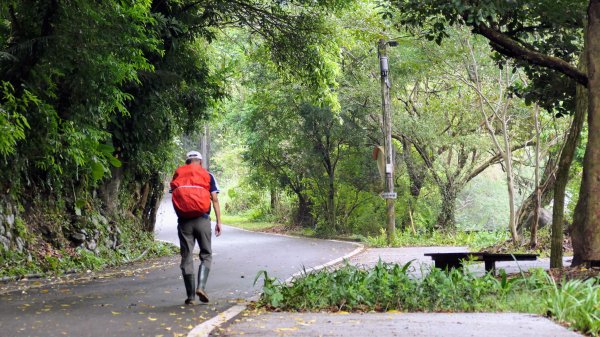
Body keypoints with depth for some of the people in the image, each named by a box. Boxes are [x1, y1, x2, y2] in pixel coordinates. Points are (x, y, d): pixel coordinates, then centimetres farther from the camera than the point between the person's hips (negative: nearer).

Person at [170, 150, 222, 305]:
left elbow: (174, 196, 7)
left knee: (186, 257, 5)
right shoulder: (207, 175, 6)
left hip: (184, 221, 1)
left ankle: (190, 295, 3)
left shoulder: (178, 174, 10)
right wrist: (219, 221, 3)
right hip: (202, 220, -1)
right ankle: (201, 287, -12)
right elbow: (215, 199, 1)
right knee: (206, 255, 9)